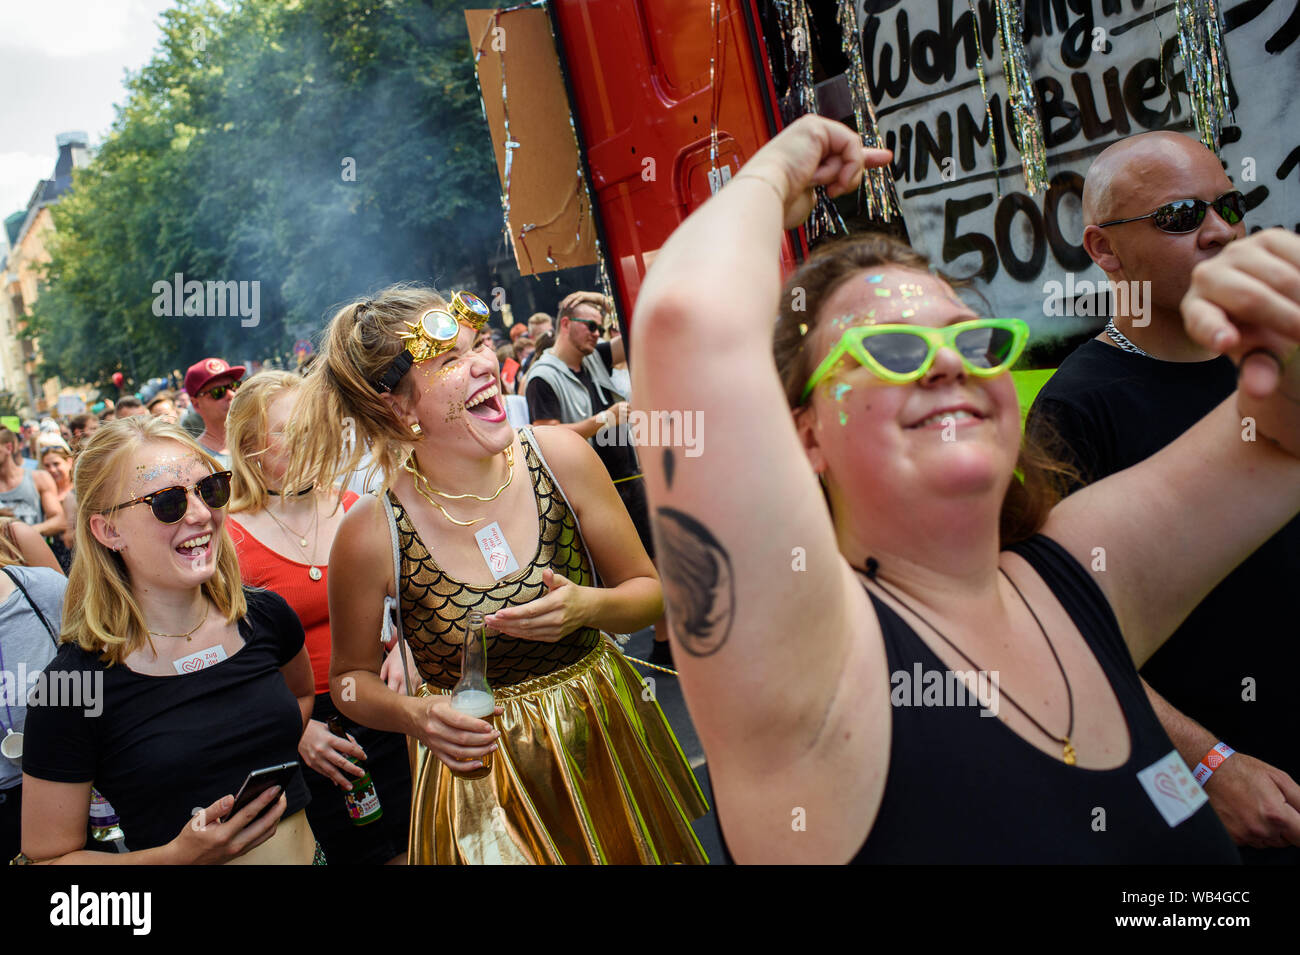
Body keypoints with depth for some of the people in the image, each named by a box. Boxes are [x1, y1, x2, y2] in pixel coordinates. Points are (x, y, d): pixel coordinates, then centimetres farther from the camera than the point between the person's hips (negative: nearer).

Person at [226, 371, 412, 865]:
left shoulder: (353, 509, 2)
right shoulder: (228, 540, -9)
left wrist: (401, 653, -4)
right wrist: (297, 730, -15)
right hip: (307, 730, -3)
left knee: (413, 847, 12)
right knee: (355, 852, 8)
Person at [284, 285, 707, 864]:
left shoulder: (559, 457, -14)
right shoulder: (372, 533, -18)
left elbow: (648, 591, -2)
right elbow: (350, 676, -1)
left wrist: (588, 608, -23)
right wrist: (410, 715, -20)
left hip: (606, 738, 3)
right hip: (479, 774, -3)